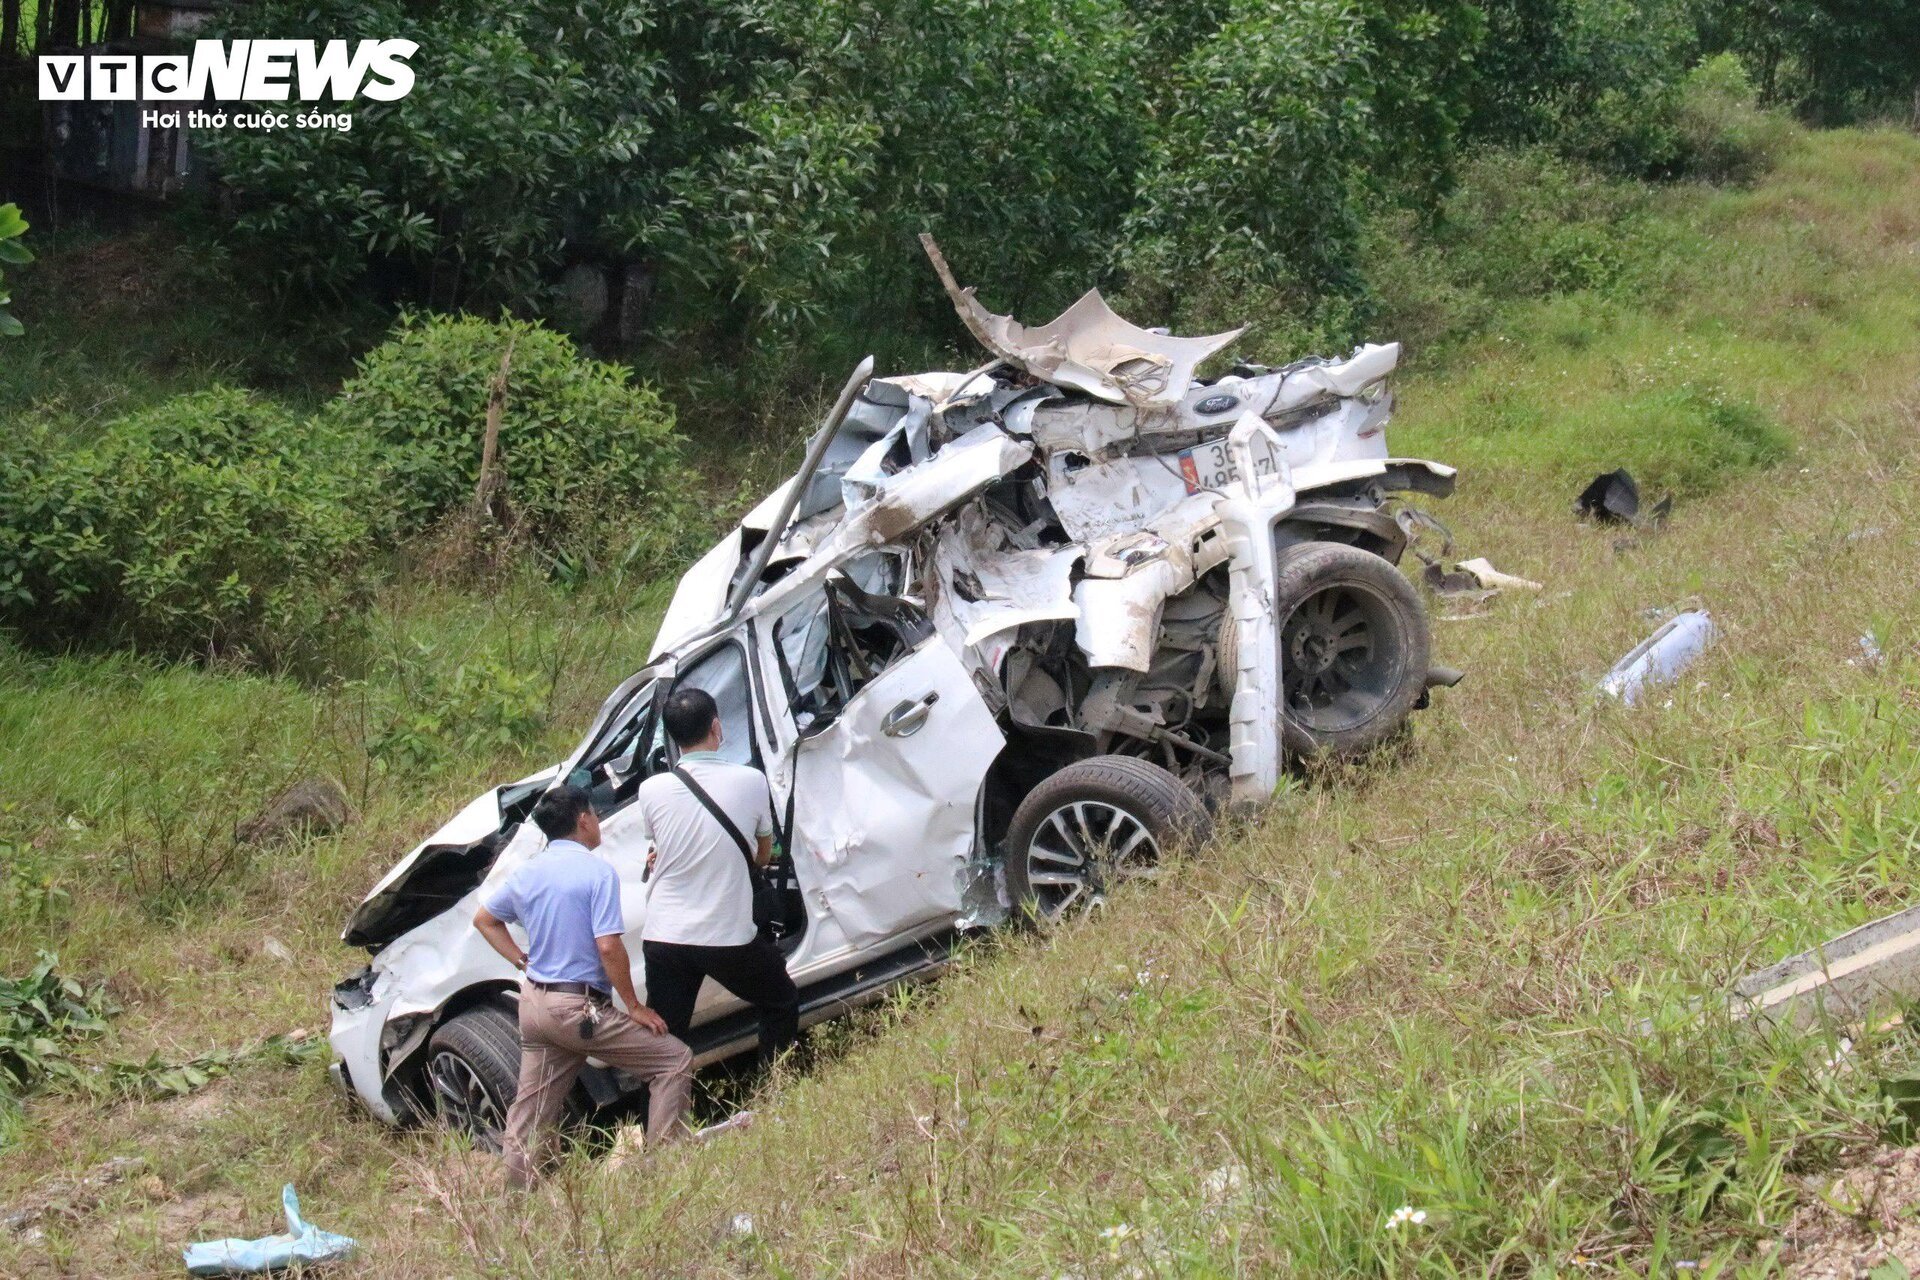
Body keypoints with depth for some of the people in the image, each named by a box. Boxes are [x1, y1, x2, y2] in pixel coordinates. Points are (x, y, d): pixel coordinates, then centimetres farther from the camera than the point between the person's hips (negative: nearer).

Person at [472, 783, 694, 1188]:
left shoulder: (527, 872, 9)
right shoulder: (597, 871, -13)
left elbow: (484, 919, 23)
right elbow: (608, 947, -19)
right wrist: (634, 1007, -11)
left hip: (533, 1000, 8)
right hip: (581, 1008, -8)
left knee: (533, 1104, 15)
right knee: (675, 1060, -2)